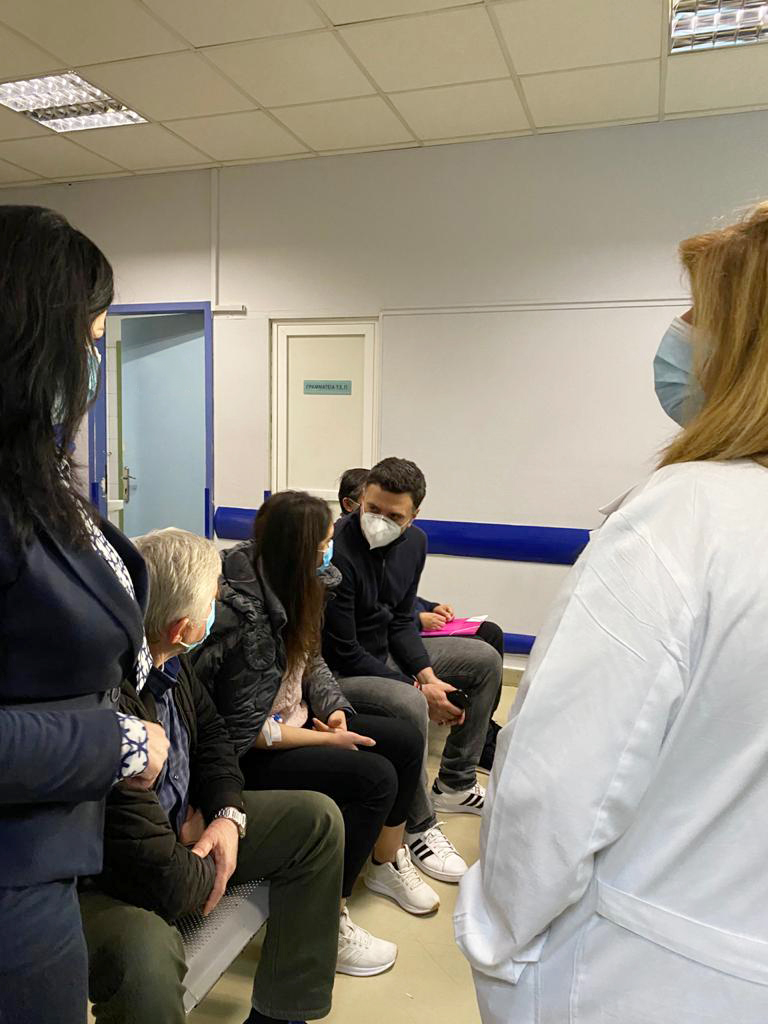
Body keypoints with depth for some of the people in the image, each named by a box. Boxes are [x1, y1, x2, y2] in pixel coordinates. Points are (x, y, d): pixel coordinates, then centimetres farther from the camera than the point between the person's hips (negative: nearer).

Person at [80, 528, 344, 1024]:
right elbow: (167, 881, -31)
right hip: (102, 877, -8)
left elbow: (211, 733, 8)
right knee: (147, 953, -40)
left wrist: (228, 814, -7)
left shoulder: (167, 659, -11)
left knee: (318, 819, 5)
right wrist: (202, 855, -9)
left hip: (180, 824, 9)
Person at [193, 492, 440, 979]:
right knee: (374, 777, -21)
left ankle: (387, 863, 29)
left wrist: (334, 710, -8)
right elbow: (245, 730, -25)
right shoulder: (246, 613, -30)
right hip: (247, 755, -9)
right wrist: (326, 739, -18)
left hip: (294, 717, 9)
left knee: (406, 741, 6)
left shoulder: (289, 589, -4)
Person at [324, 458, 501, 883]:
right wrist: (419, 688, -20)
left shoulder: (413, 542, -3)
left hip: (387, 653, 9)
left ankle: (455, 785, 17)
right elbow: (343, 652, -24)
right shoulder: (337, 552, -28)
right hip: (339, 672, -9)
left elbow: (401, 621, 6)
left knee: (485, 659, 9)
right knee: (408, 705, -36)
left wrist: (427, 673, -11)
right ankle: (419, 827, -11)